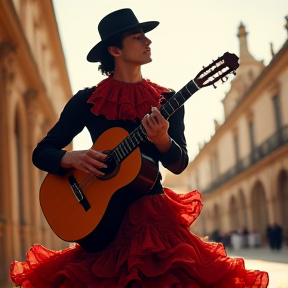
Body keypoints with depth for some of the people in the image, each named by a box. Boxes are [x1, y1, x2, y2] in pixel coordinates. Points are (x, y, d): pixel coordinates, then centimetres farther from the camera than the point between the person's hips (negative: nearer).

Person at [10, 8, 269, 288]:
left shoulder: (166, 101, 8)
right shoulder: (87, 101, 4)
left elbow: (179, 165, 2)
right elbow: (41, 153, 4)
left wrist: (162, 140, -18)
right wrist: (72, 158, -16)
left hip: (154, 213, 2)